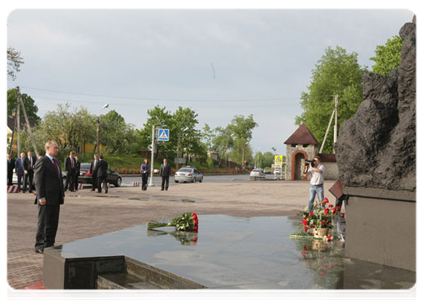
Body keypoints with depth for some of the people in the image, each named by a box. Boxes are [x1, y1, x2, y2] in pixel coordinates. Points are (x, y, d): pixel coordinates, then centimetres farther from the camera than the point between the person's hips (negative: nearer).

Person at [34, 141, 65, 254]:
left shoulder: (56, 162, 20)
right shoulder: (42, 161, -8)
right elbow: (38, 180, -13)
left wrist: (62, 194, 15)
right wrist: (41, 197, -18)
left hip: (56, 198, 8)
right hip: (46, 198, -8)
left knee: (53, 223, 9)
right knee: (43, 222, -3)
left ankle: (49, 244, 16)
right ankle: (39, 246, 3)